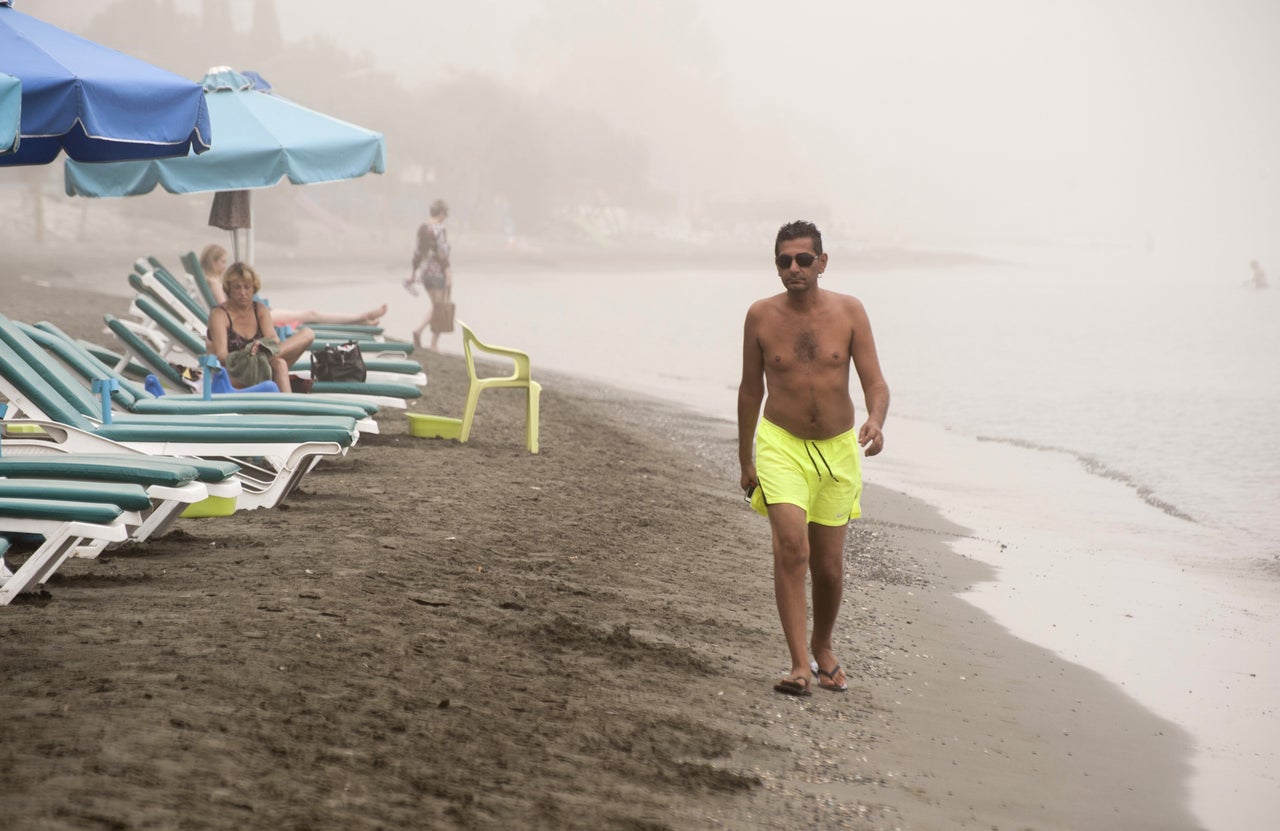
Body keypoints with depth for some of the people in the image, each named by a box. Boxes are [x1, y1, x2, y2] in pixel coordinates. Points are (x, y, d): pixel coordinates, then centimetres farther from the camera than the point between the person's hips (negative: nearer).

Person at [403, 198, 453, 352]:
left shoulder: (422, 228, 7)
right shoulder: (440, 230, -16)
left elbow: (418, 252, 12)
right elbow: (442, 255, -20)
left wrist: (414, 272, 20)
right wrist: (449, 276, -18)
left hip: (425, 271, 8)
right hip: (438, 271, -8)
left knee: (435, 307, 19)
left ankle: (419, 330, -1)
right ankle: (434, 344, 3)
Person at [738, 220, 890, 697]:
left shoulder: (849, 312, -5)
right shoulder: (761, 316, -3)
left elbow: (875, 381, -8)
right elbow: (750, 390, 7)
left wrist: (875, 422, -30)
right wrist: (745, 460, 11)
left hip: (838, 450, 1)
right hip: (782, 444, -1)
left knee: (829, 566, 10)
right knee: (791, 547, -21)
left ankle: (823, 649, 35)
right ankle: (799, 665, -22)